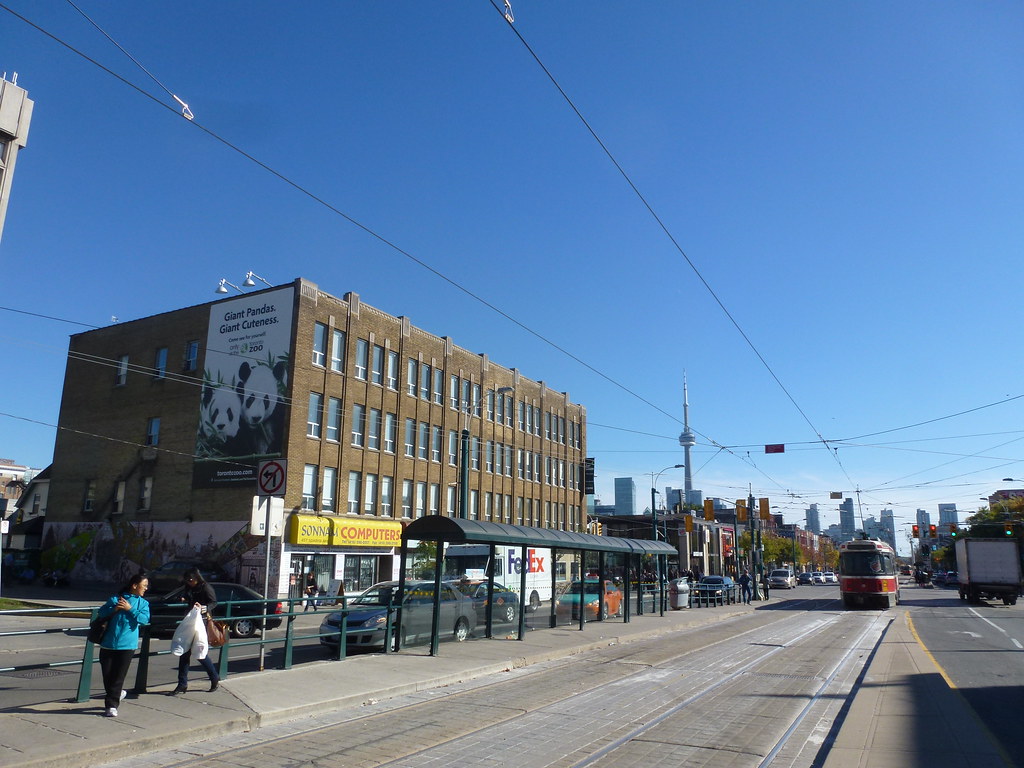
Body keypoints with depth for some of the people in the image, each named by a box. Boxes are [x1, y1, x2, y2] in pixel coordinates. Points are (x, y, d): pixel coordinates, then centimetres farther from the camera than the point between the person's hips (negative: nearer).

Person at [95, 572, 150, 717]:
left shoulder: (143, 603, 6)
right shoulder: (115, 599, 5)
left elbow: (144, 619, -9)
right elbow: (100, 614, 3)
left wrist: (130, 609, -13)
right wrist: (114, 609, -12)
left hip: (127, 645, -1)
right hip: (108, 643, 1)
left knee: (118, 676, -1)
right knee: (107, 675, 8)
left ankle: (111, 705, 10)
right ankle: (118, 693, 34)